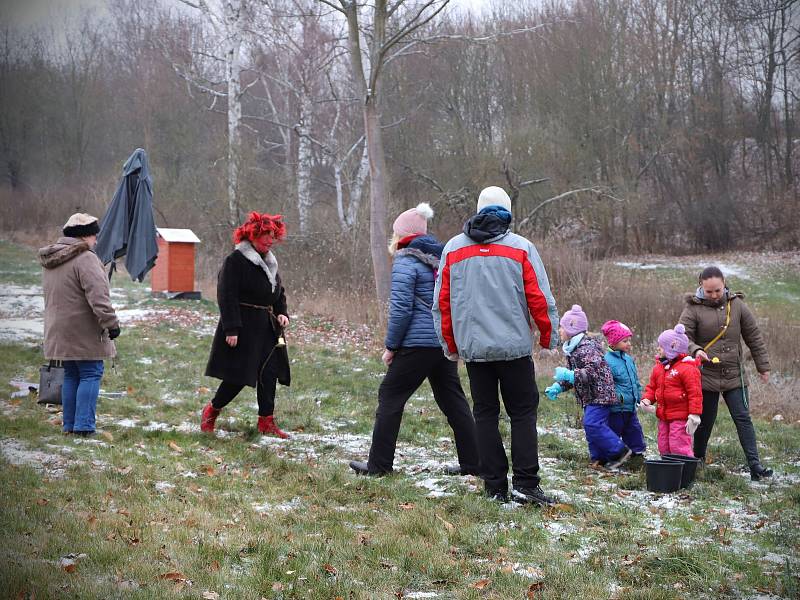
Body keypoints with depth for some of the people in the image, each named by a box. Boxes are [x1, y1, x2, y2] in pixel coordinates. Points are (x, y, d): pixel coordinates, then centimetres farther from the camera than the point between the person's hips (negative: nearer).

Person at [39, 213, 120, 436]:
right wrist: (110, 322, -21)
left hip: (59, 332, 8)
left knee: (70, 376, 15)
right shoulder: (85, 259, -16)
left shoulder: (50, 262, 14)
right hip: (84, 333, -8)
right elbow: (98, 296, -23)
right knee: (91, 375, -2)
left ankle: (69, 424, 16)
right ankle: (84, 425, -8)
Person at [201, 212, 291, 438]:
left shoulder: (269, 262, 15)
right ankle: (212, 410, 16)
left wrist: (281, 313, 6)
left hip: (267, 328, 8)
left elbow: (279, 293, 25)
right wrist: (231, 329, -21)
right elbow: (227, 296, -16)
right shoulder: (235, 260, -11)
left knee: (269, 373, 3)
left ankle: (266, 421, 8)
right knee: (239, 376, -6)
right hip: (243, 329, -8)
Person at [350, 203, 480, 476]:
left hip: (418, 342, -8)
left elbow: (401, 308, -14)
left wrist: (391, 346, -7)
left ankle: (379, 464, 2)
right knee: (452, 399, 12)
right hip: (446, 341, 8)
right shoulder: (441, 257, 16)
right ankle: (472, 463, 13)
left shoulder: (405, 261, -9)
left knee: (390, 395, 1)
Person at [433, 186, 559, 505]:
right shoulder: (521, 247, -2)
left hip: (473, 347, 2)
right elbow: (540, 299, -3)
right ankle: (525, 484, -4)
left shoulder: (453, 248, 7)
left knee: (485, 415, 9)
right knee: (523, 412, 4)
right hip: (515, 346, -2)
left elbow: (441, 302, 9)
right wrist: (548, 336, 11)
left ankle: (495, 486, 9)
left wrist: (450, 345, 19)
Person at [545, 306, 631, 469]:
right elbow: (571, 376, 22)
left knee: (592, 424, -19)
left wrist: (568, 374, -30)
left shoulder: (588, 347, -19)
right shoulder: (572, 349, 14)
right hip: (589, 397, 11)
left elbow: (592, 372, -28)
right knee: (591, 425, 11)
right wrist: (557, 387, 7)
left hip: (600, 394, -11)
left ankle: (619, 451, -11)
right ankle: (599, 458, 17)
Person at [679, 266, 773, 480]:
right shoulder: (693, 309, -4)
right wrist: (695, 350, -30)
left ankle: (754, 465, -6)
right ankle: (698, 461, 24)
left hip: (734, 376, 2)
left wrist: (763, 366, 12)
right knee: (704, 421, 6)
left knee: (743, 418, -3)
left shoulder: (737, 305, 3)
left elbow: (754, 337, 10)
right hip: (705, 376, -1)